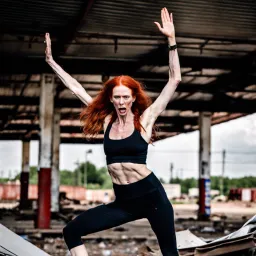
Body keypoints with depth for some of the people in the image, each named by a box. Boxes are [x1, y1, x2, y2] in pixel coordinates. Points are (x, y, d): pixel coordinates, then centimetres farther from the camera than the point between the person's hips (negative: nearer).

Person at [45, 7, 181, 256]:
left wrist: (171, 40, -14)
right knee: (72, 231, -2)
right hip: (123, 201, 4)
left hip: (151, 195, -4)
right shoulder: (106, 120, 6)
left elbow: (174, 80, -8)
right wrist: (51, 60, 13)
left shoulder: (144, 119, -4)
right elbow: (77, 88, 10)